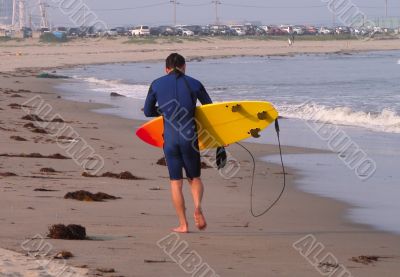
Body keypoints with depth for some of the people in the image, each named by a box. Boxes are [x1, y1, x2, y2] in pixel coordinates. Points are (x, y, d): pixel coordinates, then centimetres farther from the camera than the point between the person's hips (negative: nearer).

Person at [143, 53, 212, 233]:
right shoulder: (194, 84, 5)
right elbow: (210, 108, 16)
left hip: (170, 138, 0)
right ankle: (197, 207, -13)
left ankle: (183, 225, 5)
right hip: (190, 137, 0)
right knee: (194, 178, 15)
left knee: (176, 182, 7)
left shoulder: (157, 85, 6)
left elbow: (148, 112, 14)